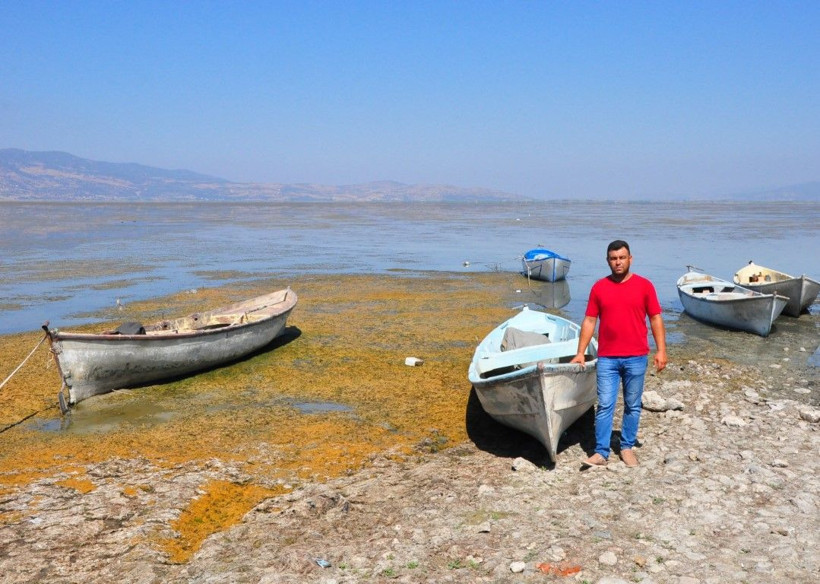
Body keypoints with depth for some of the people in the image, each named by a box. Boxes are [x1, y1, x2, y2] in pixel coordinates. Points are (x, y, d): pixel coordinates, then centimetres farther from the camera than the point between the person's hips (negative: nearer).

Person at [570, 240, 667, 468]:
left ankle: (627, 447, 23)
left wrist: (661, 350, -6)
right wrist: (580, 353, 1)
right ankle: (601, 453, 3)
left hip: (636, 357, 0)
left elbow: (655, 318, 2)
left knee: (633, 406, 9)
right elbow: (589, 321, 5)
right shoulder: (599, 287, 3)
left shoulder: (644, 285, 0)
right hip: (607, 358, 0)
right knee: (605, 405, -1)